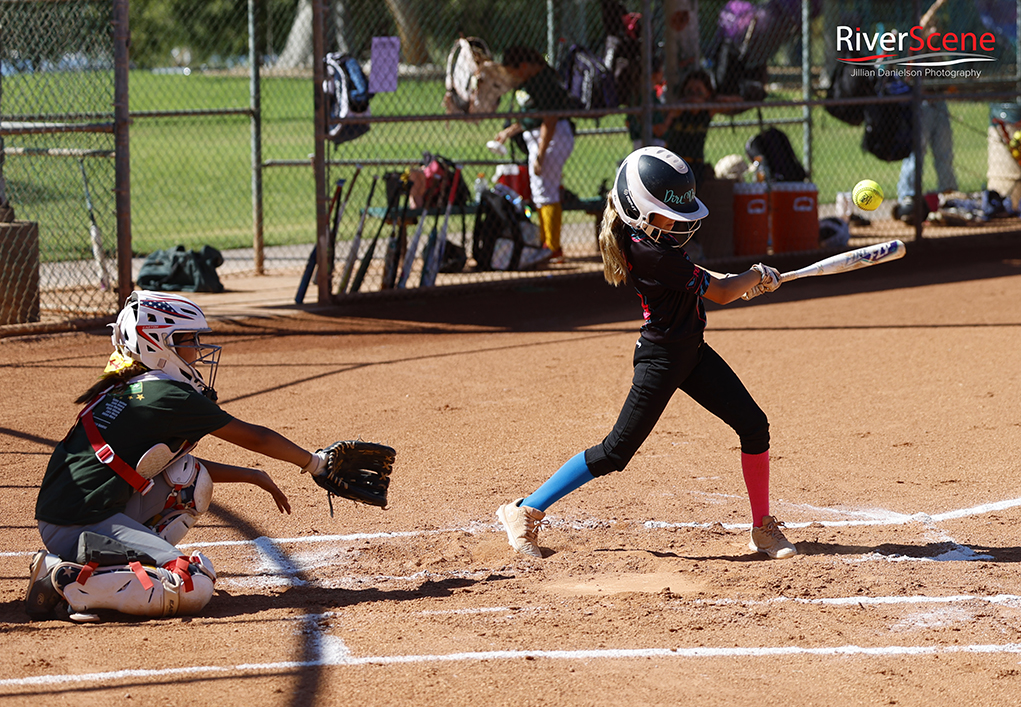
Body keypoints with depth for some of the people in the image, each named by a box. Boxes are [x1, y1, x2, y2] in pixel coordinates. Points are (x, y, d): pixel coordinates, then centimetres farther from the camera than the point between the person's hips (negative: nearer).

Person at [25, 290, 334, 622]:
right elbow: (253, 437, 3)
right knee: (194, 588, -17)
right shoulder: (171, 396, -8)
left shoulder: (123, 389, 18)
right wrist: (314, 462, 17)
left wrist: (253, 477, 28)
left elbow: (180, 466, 29)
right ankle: (69, 582, -16)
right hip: (80, 528, -10)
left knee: (191, 477, 18)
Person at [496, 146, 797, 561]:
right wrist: (756, 275, 1)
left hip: (691, 350, 9)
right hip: (661, 359, -9)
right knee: (616, 452, -4)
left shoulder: (643, 235, 1)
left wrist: (742, 281, 6)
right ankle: (525, 512, 7)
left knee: (754, 426, 4)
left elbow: (689, 275, 21)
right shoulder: (650, 253, -27)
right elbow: (720, 293, -18)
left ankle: (763, 529, 15)